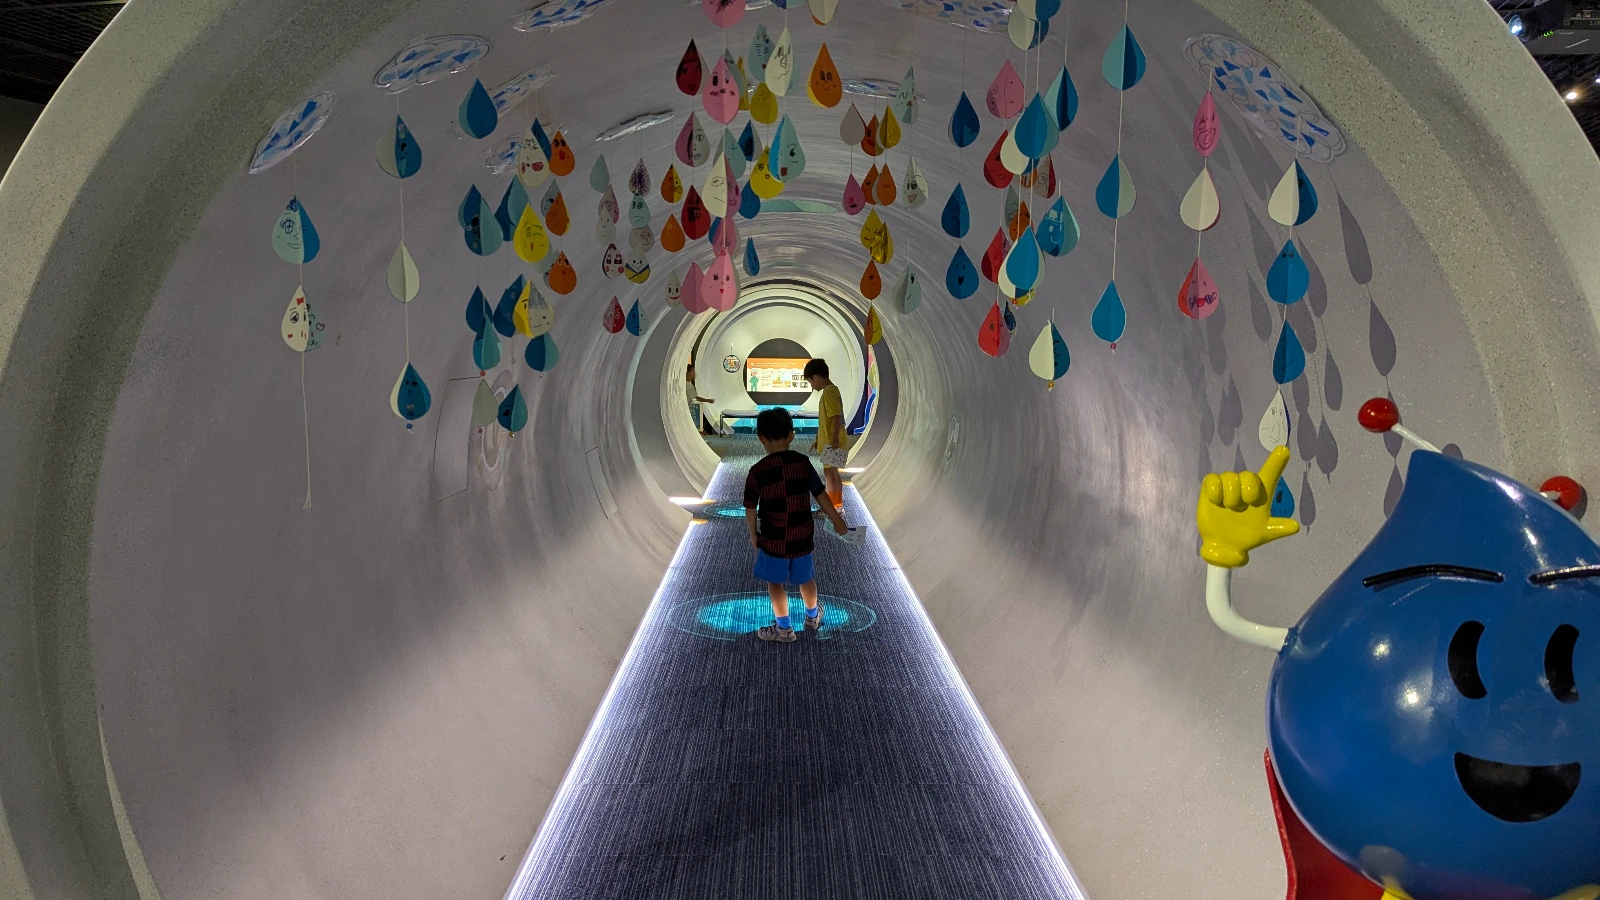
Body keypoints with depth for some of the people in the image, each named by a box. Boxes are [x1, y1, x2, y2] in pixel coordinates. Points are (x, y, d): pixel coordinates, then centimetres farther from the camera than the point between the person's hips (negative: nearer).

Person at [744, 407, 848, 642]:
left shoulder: (757, 472, -14)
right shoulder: (802, 463, -8)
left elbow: (750, 509, -8)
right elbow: (821, 495, -2)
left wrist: (753, 534, 9)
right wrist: (838, 522, 10)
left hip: (773, 539, -3)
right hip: (802, 537, 3)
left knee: (775, 582, 15)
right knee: (805, 578, 23)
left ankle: (784, 628, 22)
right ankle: (813, 616, 44)